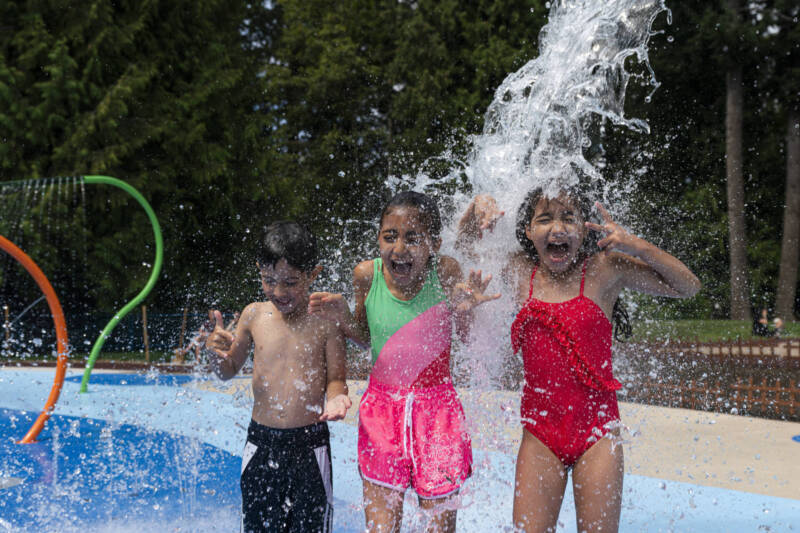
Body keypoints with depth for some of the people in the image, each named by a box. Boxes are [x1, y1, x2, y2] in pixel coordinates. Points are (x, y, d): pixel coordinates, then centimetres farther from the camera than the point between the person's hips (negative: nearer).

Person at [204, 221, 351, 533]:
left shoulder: (325, 320, -7)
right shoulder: (254, 315, 1)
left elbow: (335, 378, -1)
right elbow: (229, 371, 13)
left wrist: (335, 398, -24)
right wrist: (219, 354, -9)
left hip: (310, 443, -2)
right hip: (261, 441, 3)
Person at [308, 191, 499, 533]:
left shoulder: (445, 272, -11)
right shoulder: (366, 275, -7)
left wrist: (465, 310, -21)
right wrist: (341, 316, -8)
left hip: (436, 406, -1)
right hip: (381, 407, 1)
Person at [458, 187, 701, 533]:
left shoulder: (605, 269, -4)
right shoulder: (520, 271, 3)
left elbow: (688, 287, 0)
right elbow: (463, 247, 18)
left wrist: (637, 247, -13)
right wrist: (476, 211, -2)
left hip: (596, 430, -2)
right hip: (540, 436, 2)